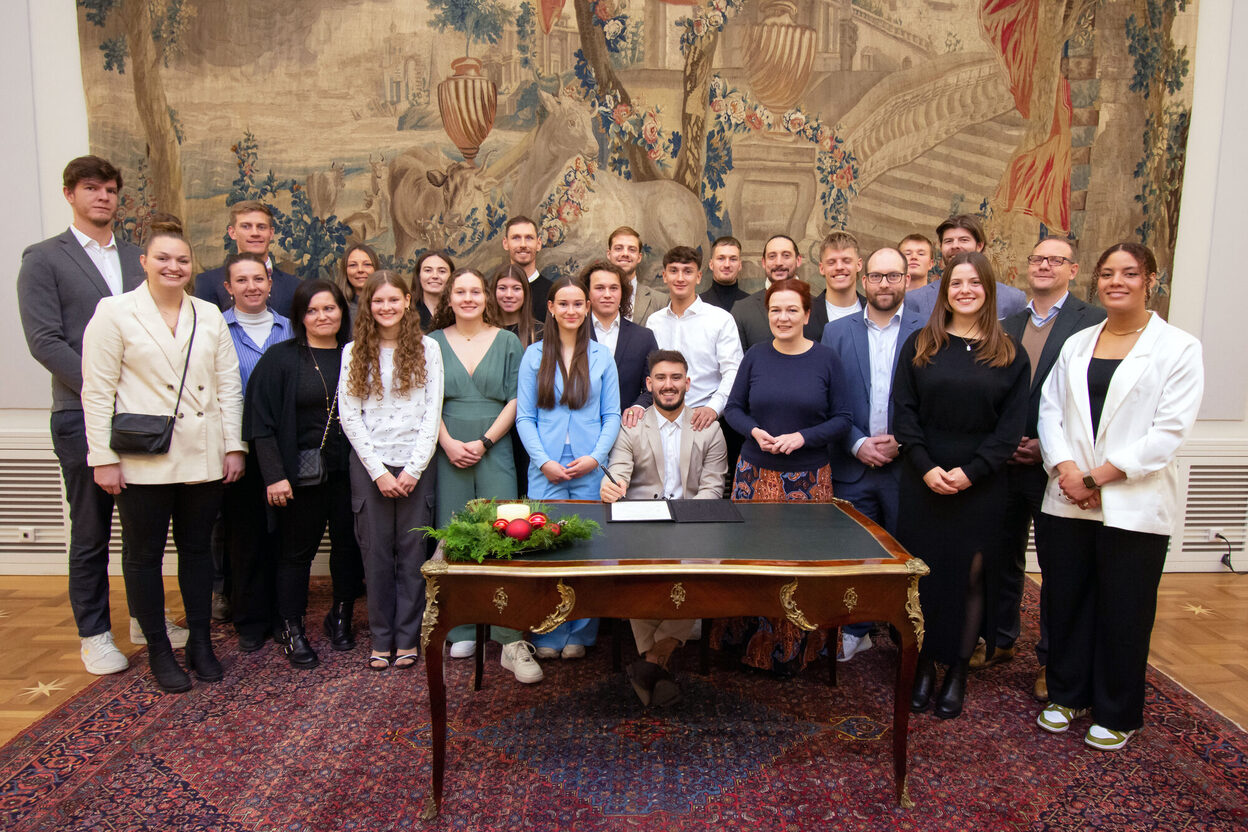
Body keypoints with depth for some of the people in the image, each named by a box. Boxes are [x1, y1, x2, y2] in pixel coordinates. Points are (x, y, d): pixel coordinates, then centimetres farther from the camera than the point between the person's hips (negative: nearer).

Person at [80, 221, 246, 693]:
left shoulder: (210, 316, 8)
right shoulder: (115, 312, -2)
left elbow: (228, 385, 8)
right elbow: (97, 392, -5)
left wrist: (233, 446, 2)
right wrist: (103, 458, -9)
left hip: (203, 459, 3)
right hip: (143, 461, -3)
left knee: (197, 549, 12)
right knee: (144, 555, 8)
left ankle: (200, 643, 24)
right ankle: (158, 650, 21)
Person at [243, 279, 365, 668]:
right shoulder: (280, 358, -1)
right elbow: (261, 421, -5)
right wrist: (274, 475, -13)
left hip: (349, 471, 3)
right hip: (301, 473, -2)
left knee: (349, 545, 8)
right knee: (297, 550, 6)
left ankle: (341, 617, 27)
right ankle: (292, 631, 18)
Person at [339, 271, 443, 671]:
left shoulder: (427, 348, 2)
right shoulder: (354, 352, 4)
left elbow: (432, 412, -1)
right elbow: (349, 416, 0)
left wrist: (412, 469, -8)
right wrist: (378, 471, -7)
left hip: (416, 464, 0)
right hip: (370, 464, 1)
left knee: (412, 551, 3)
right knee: (376, 553, 5)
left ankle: (408, 637, 16)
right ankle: (381, 638, 18)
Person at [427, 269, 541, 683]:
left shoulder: (508, 342, 8)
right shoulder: (434, 343, 10)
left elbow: (516, 400, 2)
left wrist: (484, 441, -8)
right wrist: (449, 443, -8)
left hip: (495, 451, -1)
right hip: (449, 453, 1)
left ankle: (512, 641, -7)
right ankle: (461, 631, 15)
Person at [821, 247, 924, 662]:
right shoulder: (836, 332, 6)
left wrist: (903, 442, -11)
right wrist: (857, 444, -9)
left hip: (906, 466, -1)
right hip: (852, 464, 1)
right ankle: (855, 630, 25)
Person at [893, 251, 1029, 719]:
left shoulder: (1009, 356, 4)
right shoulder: (919, 346, 6)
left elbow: (1011, 425, -1)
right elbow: (904, 411, 0)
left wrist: (971, 471, -13)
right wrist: (925, 466, -12)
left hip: (980, 484, 0)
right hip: (923, 482, 0)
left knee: (971, 575, 4)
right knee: (924, 572, 4)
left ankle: (958, 671, 17)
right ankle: (924, 666, 17)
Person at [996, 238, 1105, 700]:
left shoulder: (1094, 322, -5)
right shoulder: (1006, 326, 11)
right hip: (1005, 462, 5)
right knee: (1004, 557, 15)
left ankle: (1051, 658, 21)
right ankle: (1000, 639, 31)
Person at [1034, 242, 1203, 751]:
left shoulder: (1178, 347, -2)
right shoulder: (1077, 344, 12)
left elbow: (1171, 429, -10)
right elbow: (1050, 409, 6)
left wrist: (1100, 475, -14)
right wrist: (1065, 468, -10)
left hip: (1135, 507, -4)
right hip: (1067, 501, 4)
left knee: (1124, 612, 6)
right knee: (1067, 603, 11)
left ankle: (1116, 714, 23)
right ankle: (1067, 694, 30)